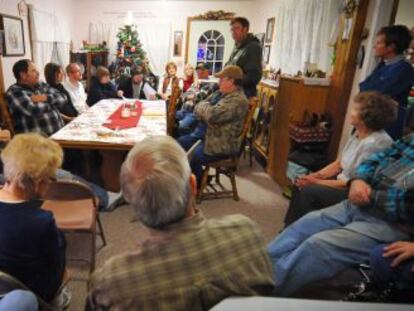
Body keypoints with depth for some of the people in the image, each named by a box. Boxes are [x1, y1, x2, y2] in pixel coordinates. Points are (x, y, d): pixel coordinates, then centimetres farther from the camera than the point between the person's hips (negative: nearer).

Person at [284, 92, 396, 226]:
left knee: (307, 191, -21)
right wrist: (317, 175, -8)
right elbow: (338, 163, 9)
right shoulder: (358, 133, 3)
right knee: (300, 183, 0)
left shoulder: (375, 143, -26)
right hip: (342, 181, 9)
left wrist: (317, 182, -21)